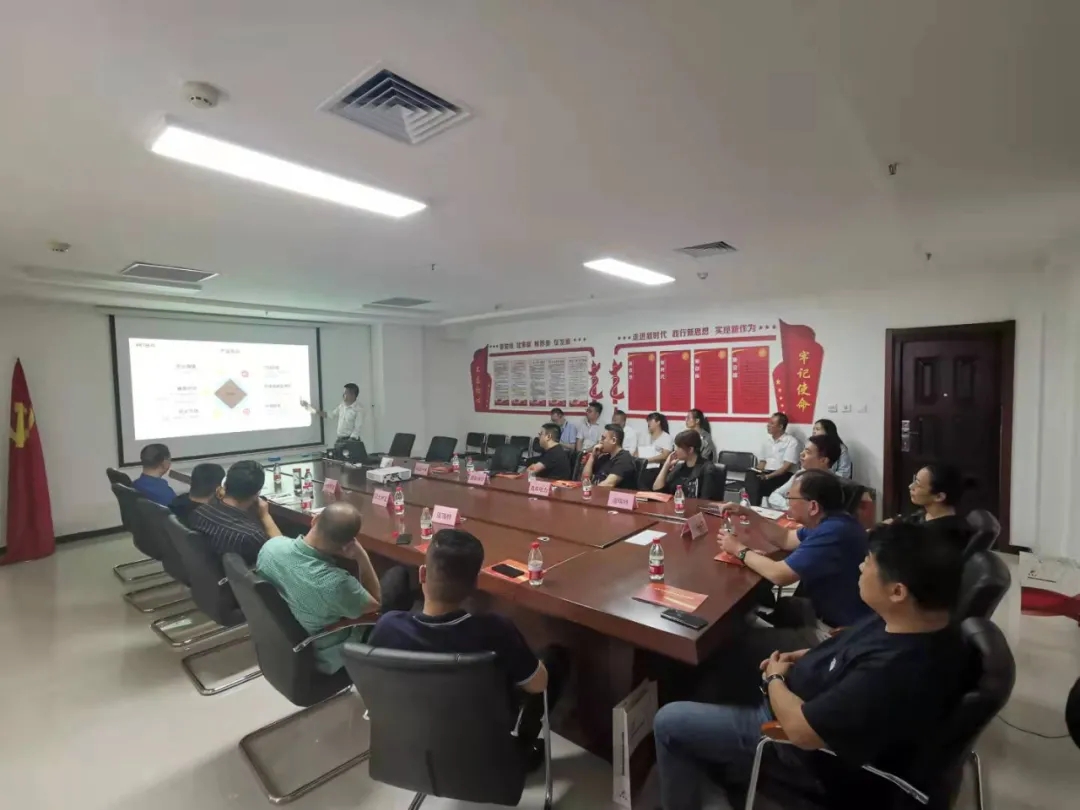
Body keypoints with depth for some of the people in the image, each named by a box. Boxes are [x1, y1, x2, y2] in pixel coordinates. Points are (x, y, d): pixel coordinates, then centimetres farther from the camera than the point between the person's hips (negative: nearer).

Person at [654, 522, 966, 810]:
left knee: (669, 721, -4)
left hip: (813, 753, -9)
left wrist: (774, 679, -14)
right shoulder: (919, 621, -12)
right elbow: (851, 646, 9)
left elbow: (800, 728, -31)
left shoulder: (896, 674, -40)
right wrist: (805, 656, -1)